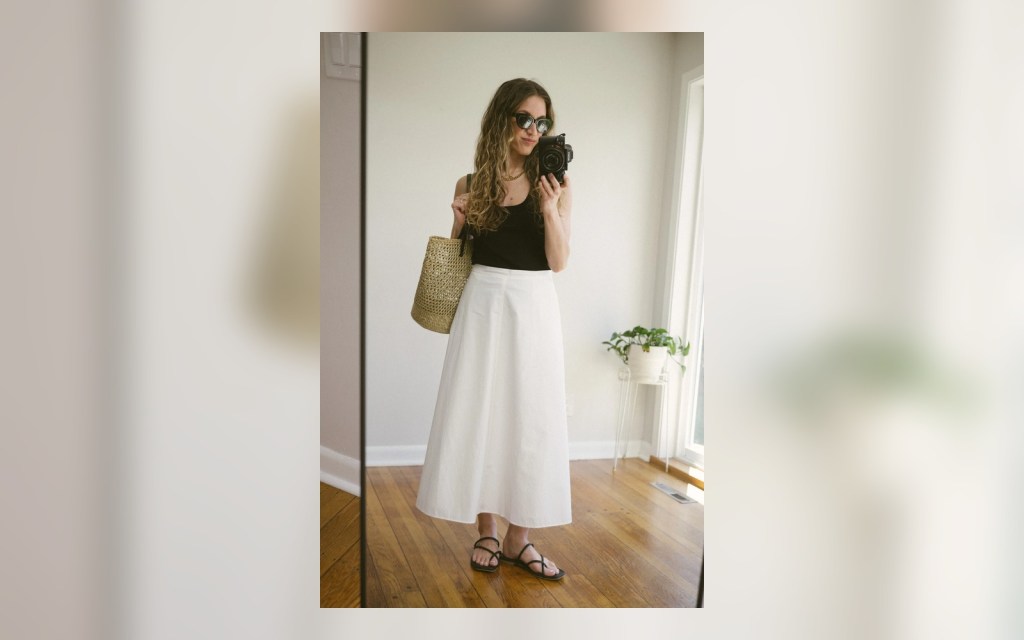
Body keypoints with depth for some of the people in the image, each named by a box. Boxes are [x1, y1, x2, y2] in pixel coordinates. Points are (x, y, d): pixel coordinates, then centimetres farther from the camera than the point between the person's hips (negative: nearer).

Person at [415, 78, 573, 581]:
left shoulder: (555, 185, 2)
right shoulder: (471, 183, 4)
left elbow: (559, 262, -4)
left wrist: (551, 209, -18)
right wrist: (459, 219, -7)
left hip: (533, 305, 0)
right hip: (481, 303, 1)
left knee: (531, 417, 2)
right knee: (477, 413, 3)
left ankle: (518, 537, 15)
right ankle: (485, 531, 18)